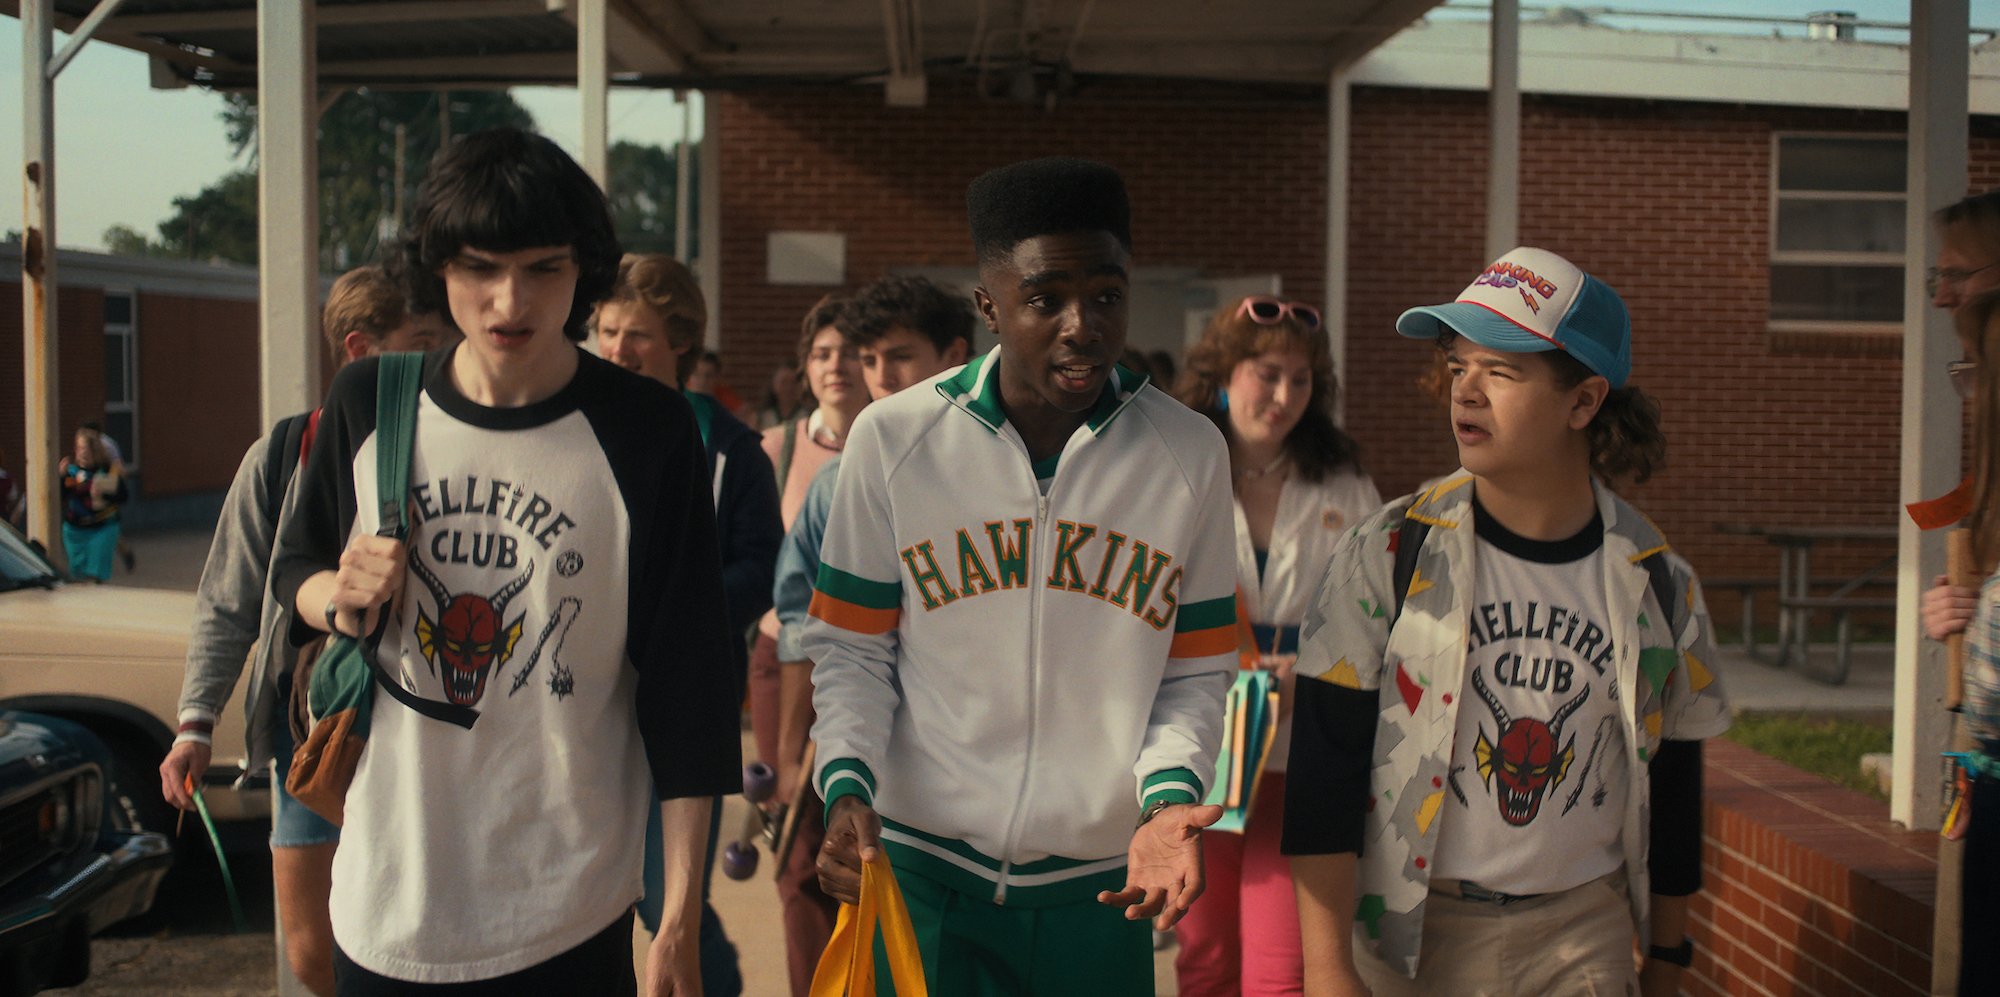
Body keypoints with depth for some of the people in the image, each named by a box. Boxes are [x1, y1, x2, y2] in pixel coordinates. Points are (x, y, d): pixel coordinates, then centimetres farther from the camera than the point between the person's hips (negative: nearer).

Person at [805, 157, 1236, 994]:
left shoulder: (1190, 453, -2)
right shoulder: (892, 439, -5)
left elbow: (1194, 672, 3)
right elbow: (852, 650, 2)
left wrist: (1168, 796, -13)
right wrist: (847, 784, -13)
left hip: (1104, 887, 1)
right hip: (922, 869, -1)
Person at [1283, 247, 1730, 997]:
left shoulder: (1658, 584, -2)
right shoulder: (1390, 553, -10)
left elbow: (1673, 793, 9)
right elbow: (1323, 772, -11)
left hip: (1585, 935, 2)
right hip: (1409, 935, -2)